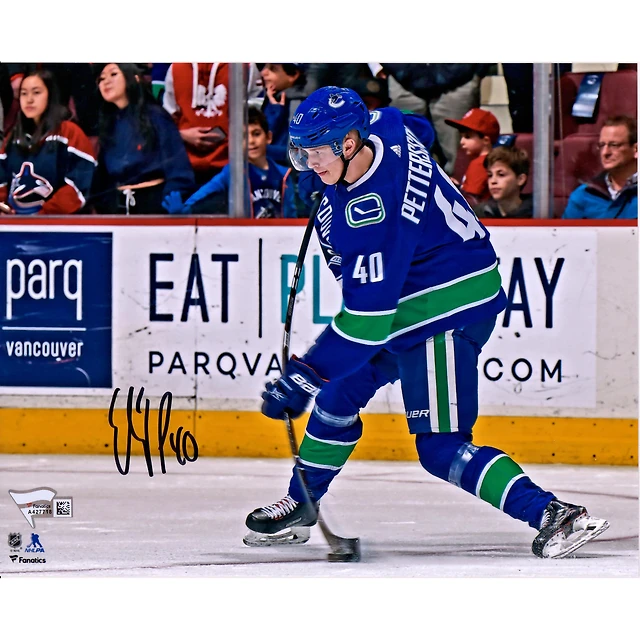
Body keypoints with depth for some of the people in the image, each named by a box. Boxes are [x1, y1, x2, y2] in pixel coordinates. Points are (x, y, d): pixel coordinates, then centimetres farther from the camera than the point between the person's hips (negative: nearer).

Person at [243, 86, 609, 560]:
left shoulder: (372, 209, -31)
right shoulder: (383, 128, -7)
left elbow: (369, 317, -32)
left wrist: (304, 376, -31)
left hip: (448, 311, -11)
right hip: (406, 301, 11)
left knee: (441, 448, -14)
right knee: (340, 391, 17)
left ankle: (552, 515, -20)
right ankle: (301, 504, 32)